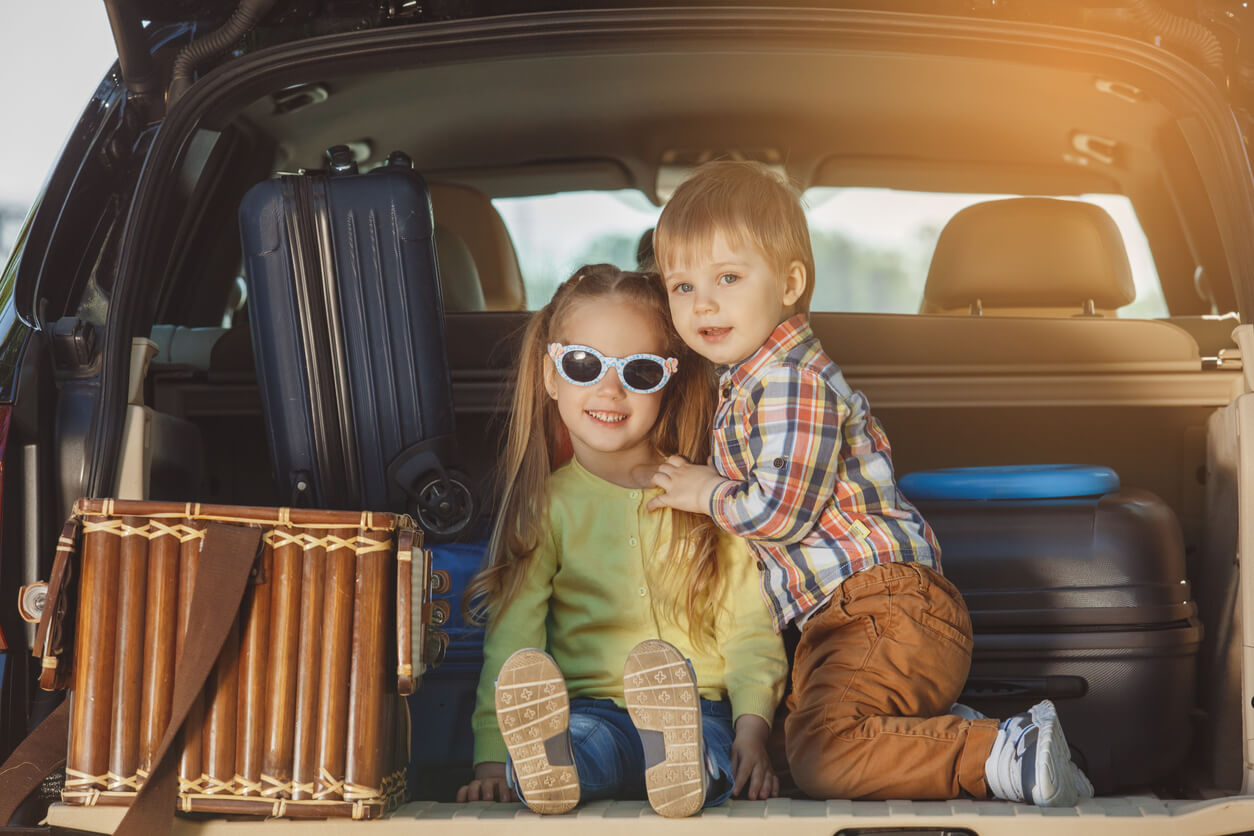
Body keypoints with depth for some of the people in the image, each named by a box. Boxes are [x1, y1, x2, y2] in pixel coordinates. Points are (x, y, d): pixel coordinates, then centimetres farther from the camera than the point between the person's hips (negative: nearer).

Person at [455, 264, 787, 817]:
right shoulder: (542, 506, 9)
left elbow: (749, 628, 6)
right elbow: (511, 635, 0)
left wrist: (753, 729, -12)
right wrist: (493, 757, -14)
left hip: (700, 707, 0)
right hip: (591, 708, 1)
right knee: (583, 736, -37)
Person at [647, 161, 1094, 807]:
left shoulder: (792, 381, -14)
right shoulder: (746, 378, 20)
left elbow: (782, 508, -20)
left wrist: (708, 494, -5)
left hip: (886, 604, -11)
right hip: (835, 618, 11)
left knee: (820, 755, -27)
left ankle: (1007, 757, -24)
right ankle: (958, 737, 12)